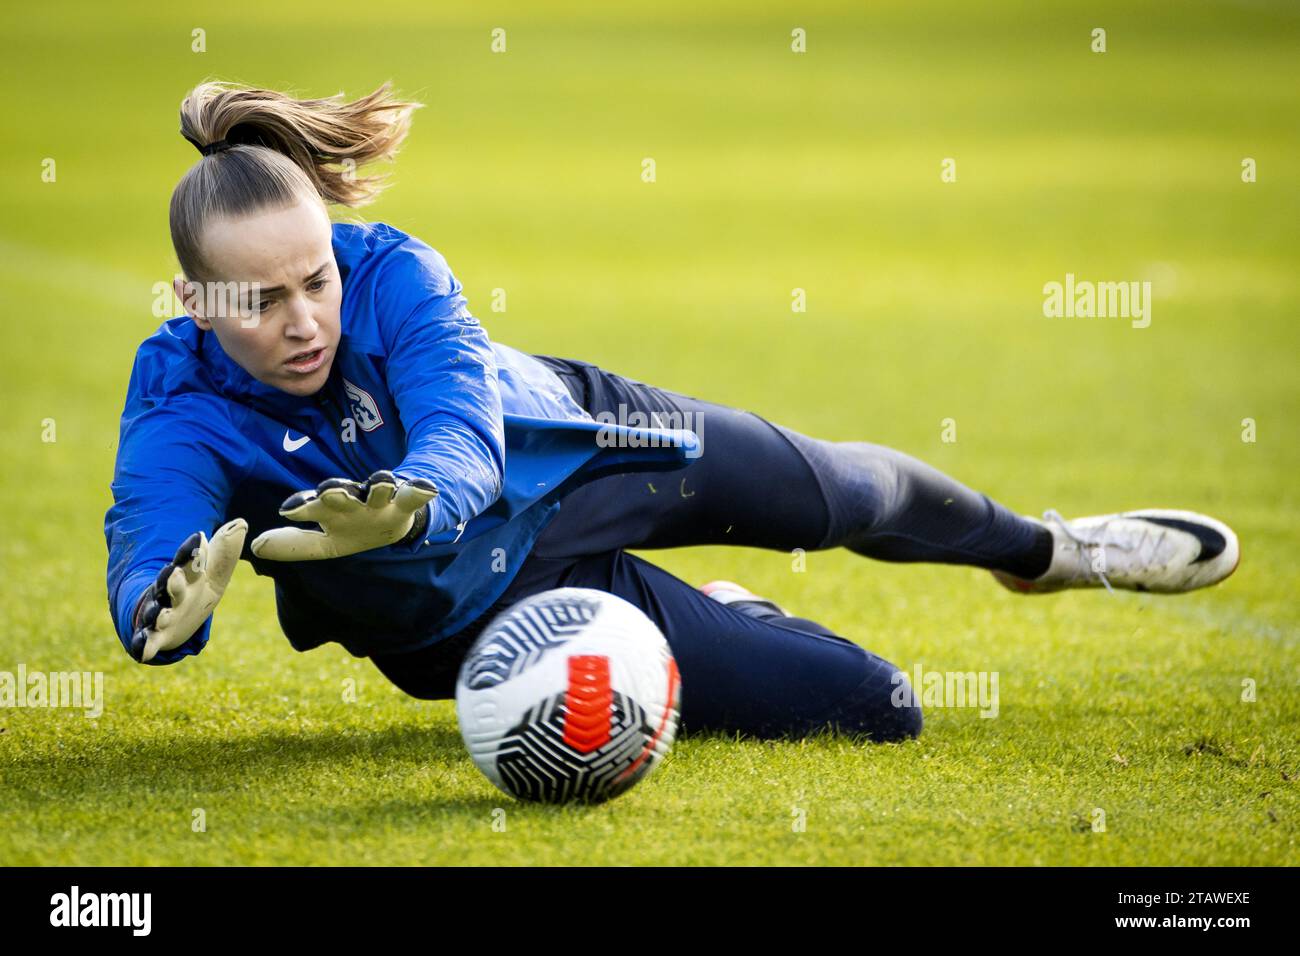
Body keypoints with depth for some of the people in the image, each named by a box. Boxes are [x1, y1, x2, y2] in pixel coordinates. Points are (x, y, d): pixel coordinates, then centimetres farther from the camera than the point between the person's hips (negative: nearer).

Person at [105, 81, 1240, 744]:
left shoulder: (387, 268, -28)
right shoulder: (183, 424, -31)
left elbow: (463, 433, -41)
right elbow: (143, 559, -46)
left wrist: (411, 499, -65)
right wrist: (170, 598, -72)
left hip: (573, 437, 2)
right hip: (493, 607, -2)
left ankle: (1041, 547, 53)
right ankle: (716, 626, 31)